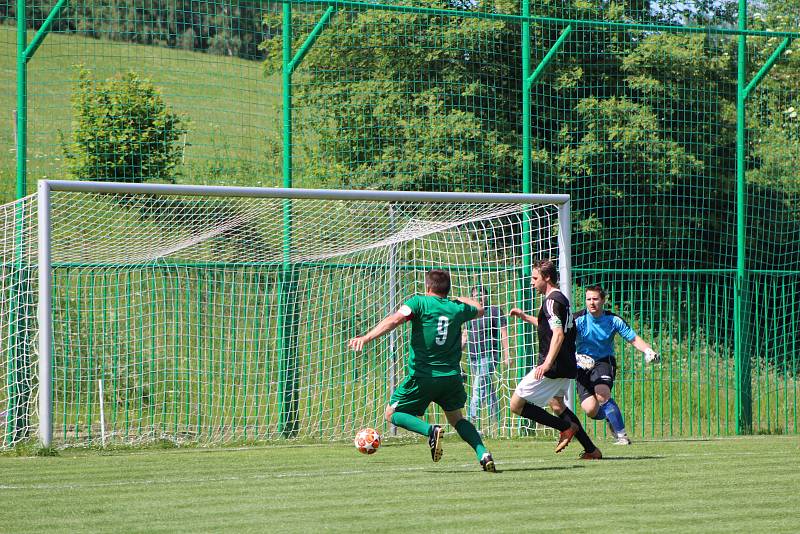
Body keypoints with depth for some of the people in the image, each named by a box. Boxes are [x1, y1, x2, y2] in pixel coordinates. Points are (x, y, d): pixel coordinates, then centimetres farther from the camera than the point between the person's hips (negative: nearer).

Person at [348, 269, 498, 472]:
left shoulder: (420, 302, -5)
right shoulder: (457, 308, 7)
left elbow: (395, 319, -22)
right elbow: (479, 309, 30)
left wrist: (366, 338, -28)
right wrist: (460, 299, 47)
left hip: (422, 376, -4)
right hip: (452, 377, 4)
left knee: (392, 414, 10)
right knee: (456, 418, 23)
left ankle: (431, 430, -16)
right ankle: (483, 454, 1)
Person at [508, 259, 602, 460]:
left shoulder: (552, 300, -15)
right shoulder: (562, 298, 16)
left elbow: (558, 334, -26)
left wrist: (547, 363, -33)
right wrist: (525, 317, 32)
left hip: (553, 367, -10)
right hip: (567, 367, 10)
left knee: (516, 404, -8)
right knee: (556, 404, 29)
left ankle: (567, 428, -7)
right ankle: (591, 450, 26)